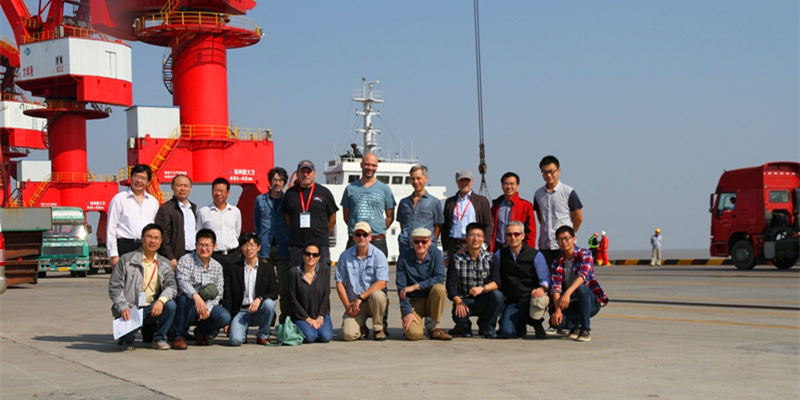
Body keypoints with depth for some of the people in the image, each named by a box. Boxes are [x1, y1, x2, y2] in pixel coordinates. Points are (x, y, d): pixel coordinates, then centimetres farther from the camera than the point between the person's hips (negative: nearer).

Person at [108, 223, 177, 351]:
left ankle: (159, 339, -3)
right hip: (130, 310, -3)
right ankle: (127, 340, 6)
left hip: (152, 309, 3)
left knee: (170, 305, -27)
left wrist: (161, 300, -25)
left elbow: (171, 286, -2)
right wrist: (123, 308, -19)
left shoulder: (165, 264, 12)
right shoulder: (126, 260, 2)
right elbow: (114, 286, -3)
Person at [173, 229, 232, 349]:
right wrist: (196, 296, -44)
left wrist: (208, 308, -17)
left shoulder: (217, 266, 9)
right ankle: (179, 335, -16)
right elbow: (183, 281, -24)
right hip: (188, 310, -3)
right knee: (185, 297, -37)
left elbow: (218, 293, 3)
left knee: (225, 317, -26)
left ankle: (202, 331, 9)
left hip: (208, 307, 3)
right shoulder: (186, 260, -5)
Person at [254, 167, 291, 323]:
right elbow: (256, 223, 18)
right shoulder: (260, 200, 12)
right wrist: (259, 243, 10)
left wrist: (291, 243, 3)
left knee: (284, 287, -3)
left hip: (283, 249, -1)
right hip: (265, 249, 1)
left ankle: (285, 322, 2)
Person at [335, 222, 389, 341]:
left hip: (374, 301, -1)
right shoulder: (345, 256, 3)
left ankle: (378, 329, -10)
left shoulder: (378, 255, -3)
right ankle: (362, 329, 16)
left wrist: (360, 298, -19)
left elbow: (382, 283, -13)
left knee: (377, 295, -37)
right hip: (354, 303, 1)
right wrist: (347, 305, -5)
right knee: (348, 335, -23)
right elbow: (340, 283, 5)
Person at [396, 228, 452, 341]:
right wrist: (407, 312, -19)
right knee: (414, 334, -28)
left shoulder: (435, 253, -6)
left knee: (439, 288, -32)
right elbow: (401, 289, -10)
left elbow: (440, 278, -18)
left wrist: (415, 286, -23)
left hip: (431, 301, 2)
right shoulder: (404, 258, -9)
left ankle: (435, 328, -15)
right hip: (413, 302, -2)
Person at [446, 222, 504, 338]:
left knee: (497, 295, -31)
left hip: (484, 300, 1)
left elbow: (496, 282, -14)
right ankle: (464, 326, 7)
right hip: (464, 300, -1)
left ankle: (487, 326, -3)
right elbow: (450, 284, -7)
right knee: (458, 315, -35)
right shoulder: (457, 259, -1)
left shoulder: (490, 258, -1)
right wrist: (458, 302, -24)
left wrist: (482, 288, -34)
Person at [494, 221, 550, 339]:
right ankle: (520, 324, 19)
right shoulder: (499, 255, 8)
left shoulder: (536, 255, 2)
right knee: (507, 333, -21)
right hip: (512, 301, 1)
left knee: (539, 301, -38)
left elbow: (545, 278, -3)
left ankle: (537, 323, 0)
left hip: (531, 298, -1)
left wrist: (542, 288, -24)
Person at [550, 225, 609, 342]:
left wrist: (568, 293, -45)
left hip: (592, 302, -3)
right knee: (555, 320, -26)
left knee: (581, 288, -36)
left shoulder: (584, 254, -10)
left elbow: (583, 276, -29)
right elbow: (556, 288, -10)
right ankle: (576, 324, 11)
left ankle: (585, 329, -21)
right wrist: (557, 310, -27)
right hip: (571, 304, 3)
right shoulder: (557, 263, 2)